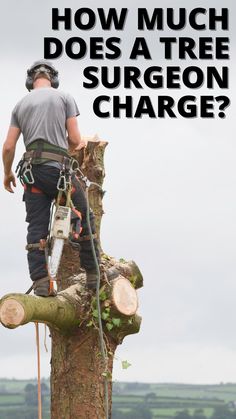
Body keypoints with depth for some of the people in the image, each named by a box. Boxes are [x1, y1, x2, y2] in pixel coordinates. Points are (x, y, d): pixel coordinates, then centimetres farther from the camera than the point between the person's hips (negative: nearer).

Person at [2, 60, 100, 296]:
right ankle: (93, 275, 10)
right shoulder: (64, 98, 6)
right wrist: (77, 146, 24)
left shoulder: (21, 105, 16)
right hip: (58, 167, -3)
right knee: (85, 219, 10)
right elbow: (74, 139, 1)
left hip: (31, 170, 3)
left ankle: (40, 282, -7)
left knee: (37, 227, 2)